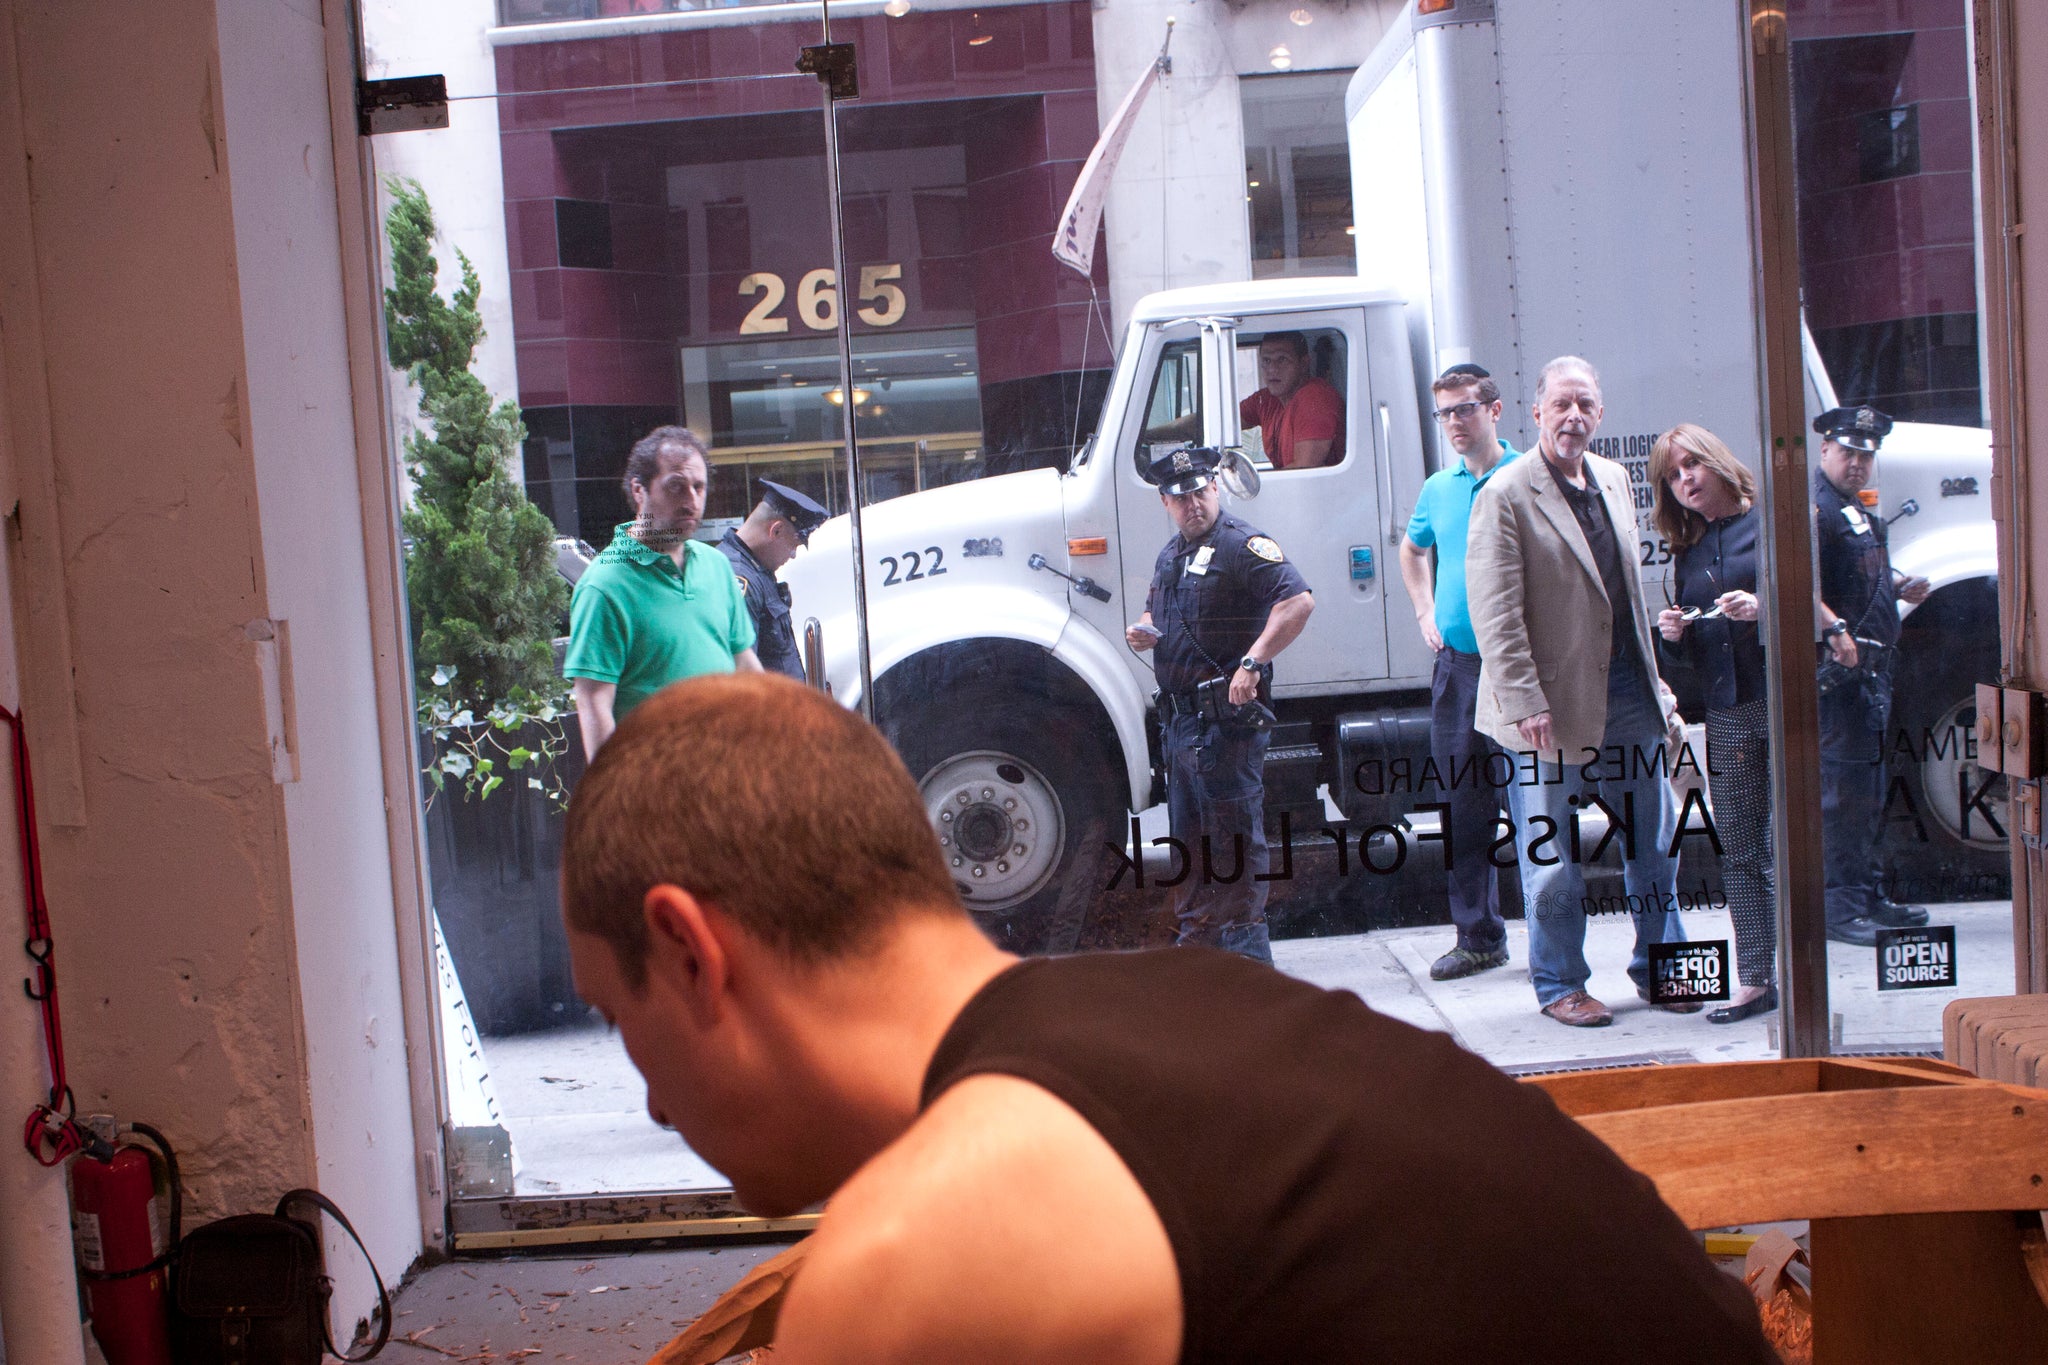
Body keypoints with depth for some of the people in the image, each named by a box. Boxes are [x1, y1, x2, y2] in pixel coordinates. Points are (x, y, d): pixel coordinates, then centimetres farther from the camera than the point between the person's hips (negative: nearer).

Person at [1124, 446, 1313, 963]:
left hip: (1227, 715, -9)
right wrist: (1142, 631, 8)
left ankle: (1245, 950, 0)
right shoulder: (1170, 556, 17)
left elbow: (1298, 601, -23)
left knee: (1235, 835, -5)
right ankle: (1196, 941, 26)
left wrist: (1253, 662, -29)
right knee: (1188, 833, 16)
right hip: (1181, 716, 9)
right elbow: (1156, 613, 32)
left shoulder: (1242, 546, -11)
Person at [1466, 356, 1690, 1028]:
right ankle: (1559, 984, 18)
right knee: (1552, 854, 4)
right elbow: (1496, 613, -15)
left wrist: (1654, 681, 16)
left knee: (1655, 841, 14)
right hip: (1556, 702, -6)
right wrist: (1525, 703, -20)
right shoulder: (1506, 496, -11)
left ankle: (1658, 965, 30)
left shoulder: (1615, 479, 11)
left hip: (1628, 694, 7)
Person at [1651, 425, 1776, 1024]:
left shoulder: (1772, 521, 0)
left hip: (1784, 701, -6)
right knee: (1739, 850, 8)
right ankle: (1755, 980, 15)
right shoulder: (1688, 551, 17)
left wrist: (1765, 607, -19)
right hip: (1727, 713, 6)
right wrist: (1674, 633, 0)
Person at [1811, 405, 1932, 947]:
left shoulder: (1857, 506, 20)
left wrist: (1901, 587, 13)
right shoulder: (1813, 505, -13)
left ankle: (1867, 896, 25)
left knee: (1868, 784, 16)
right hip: (1839, 665, -11)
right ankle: (1842, 906, -4)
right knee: (1844, 783, -9)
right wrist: (1834, 628, -36)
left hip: (1872, 663, 11)